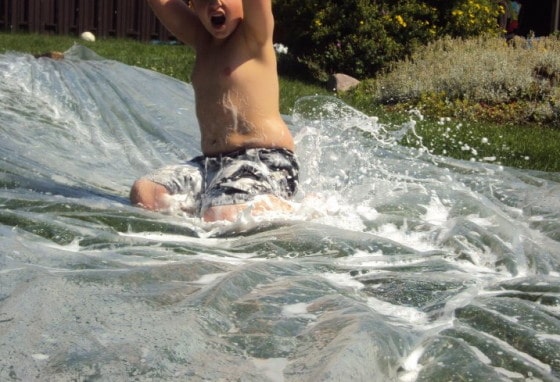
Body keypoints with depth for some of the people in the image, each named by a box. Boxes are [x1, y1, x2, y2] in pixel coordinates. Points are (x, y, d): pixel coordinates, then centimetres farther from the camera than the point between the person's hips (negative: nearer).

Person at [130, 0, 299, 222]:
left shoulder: (253, 36, -3)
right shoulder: (201, 40, 15)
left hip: (265, 160, -7)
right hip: (211, 162, 7)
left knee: (220, 218, -31)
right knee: (143, 193, -10)